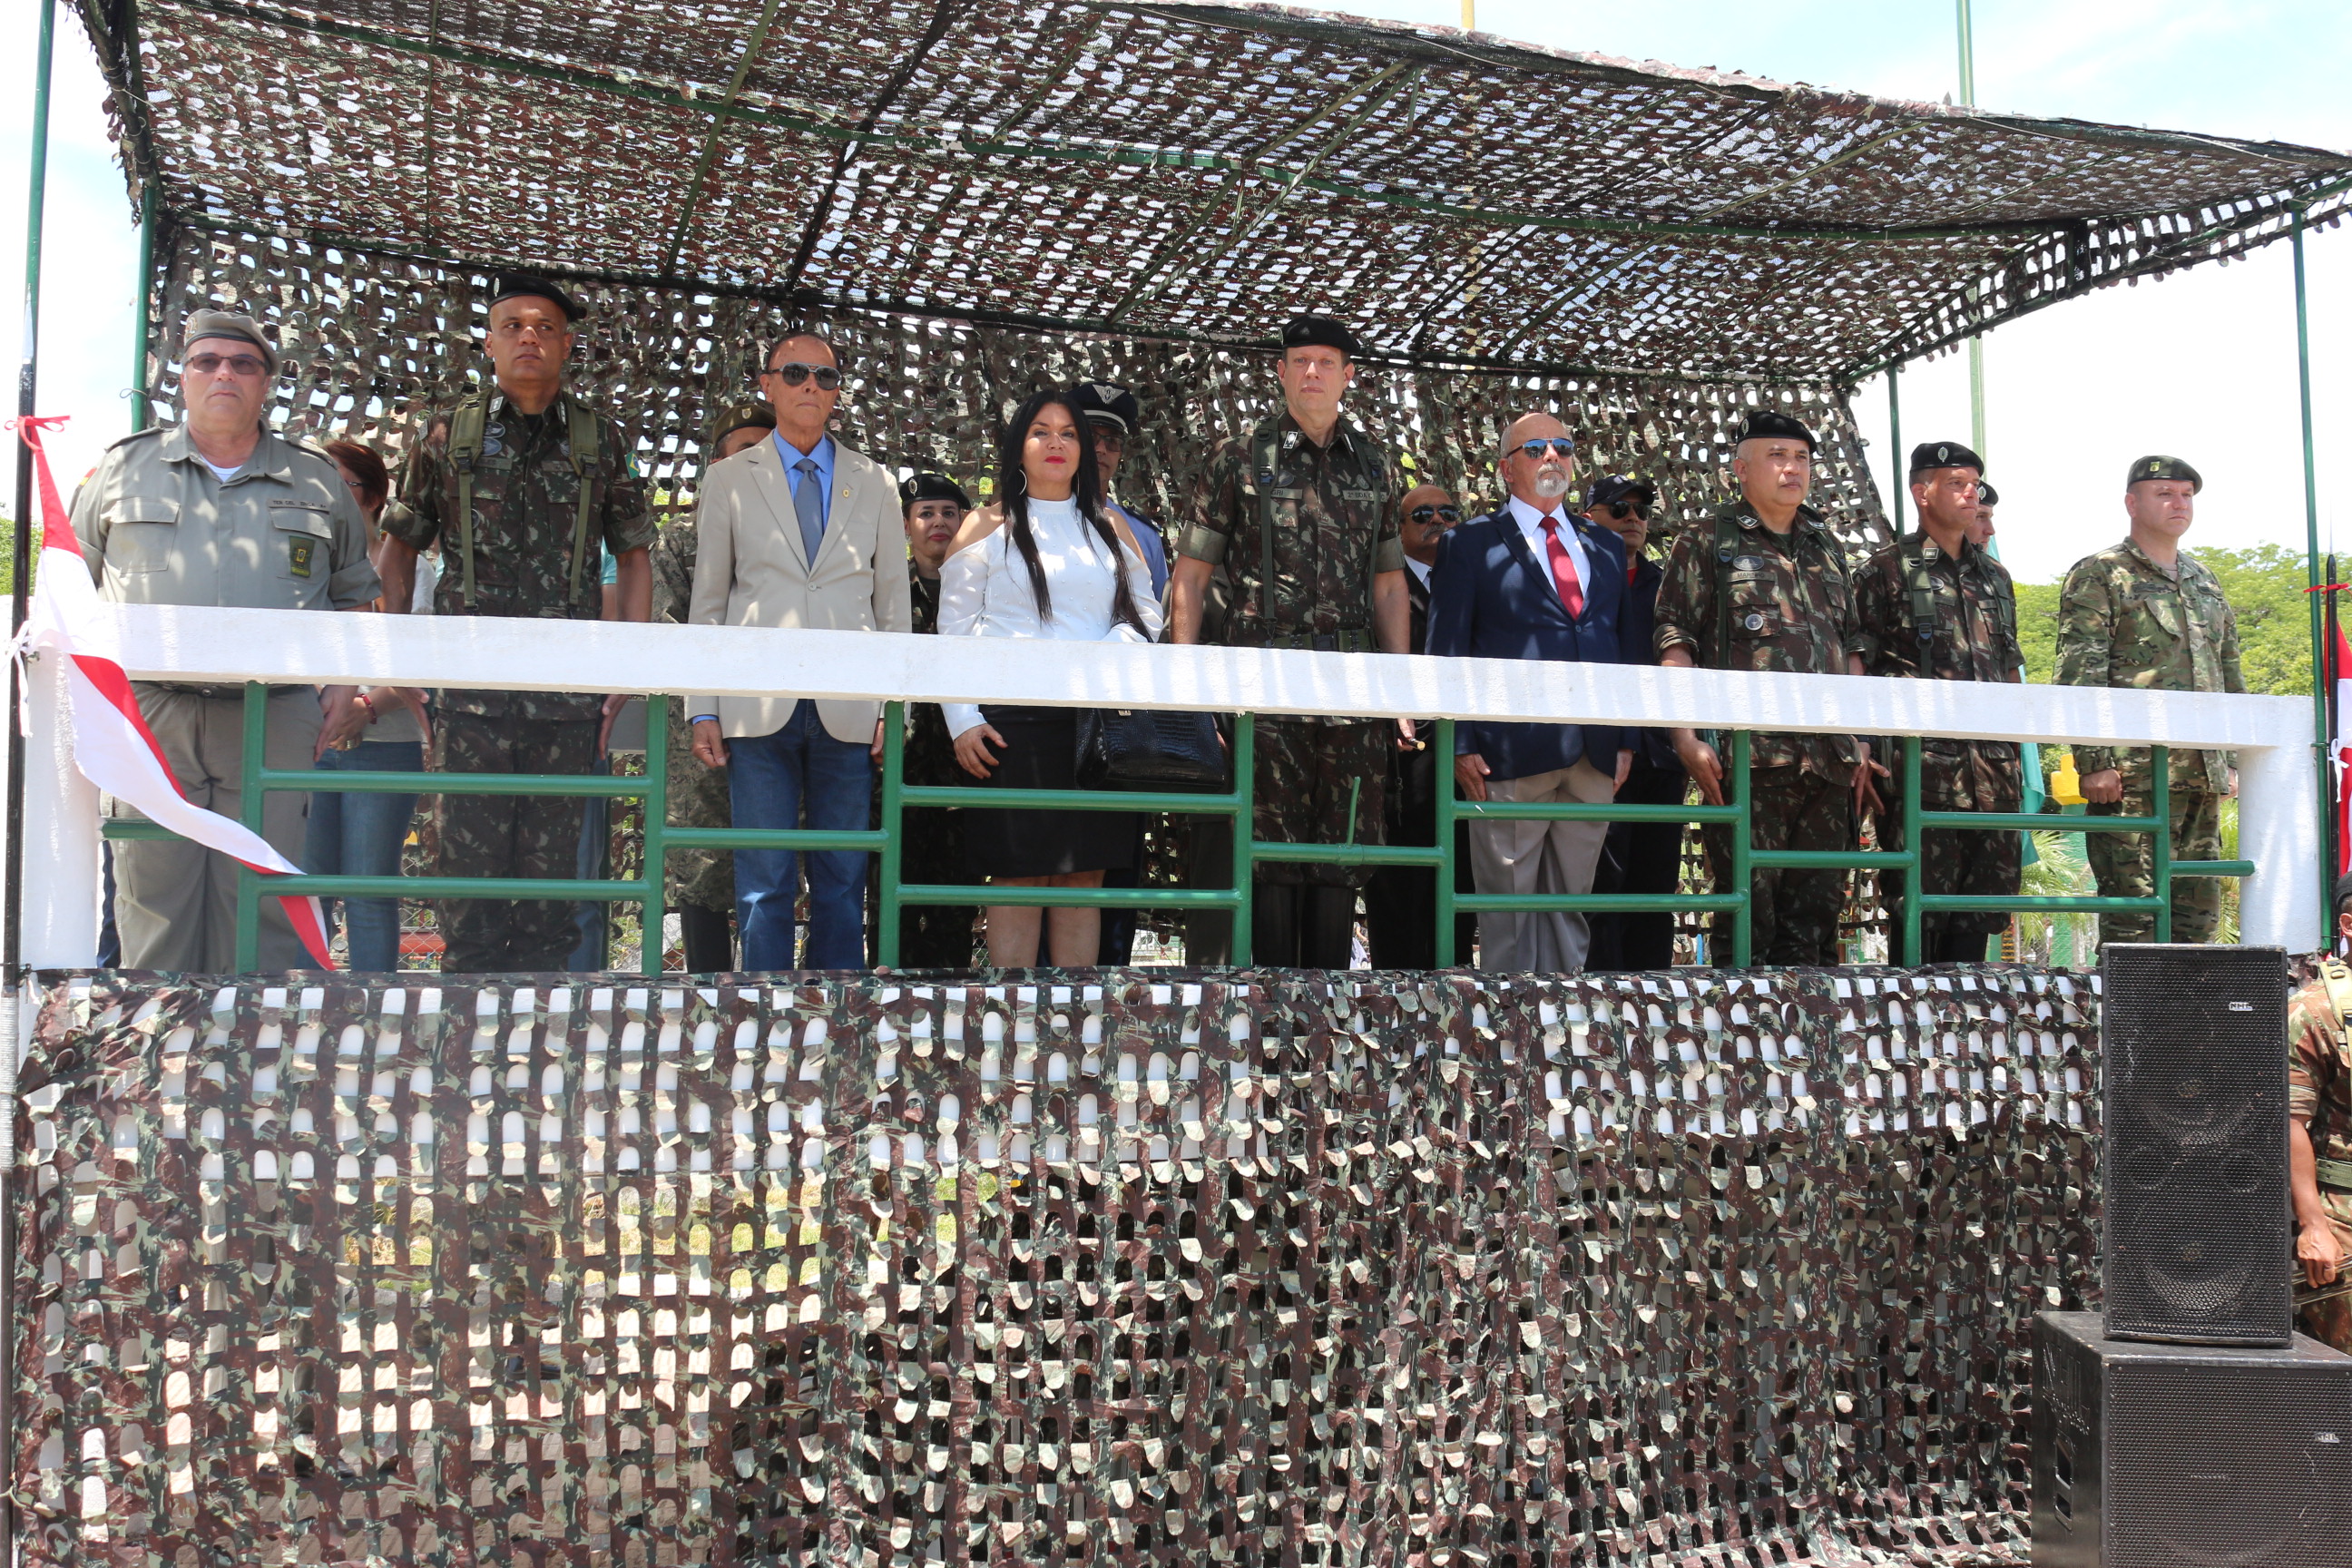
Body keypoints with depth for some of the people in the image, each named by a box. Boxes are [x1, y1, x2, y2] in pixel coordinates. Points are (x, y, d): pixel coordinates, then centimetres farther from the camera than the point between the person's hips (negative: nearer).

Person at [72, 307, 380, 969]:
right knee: (152, 896, 1)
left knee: (261, 906, -1)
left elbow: (354, 592, 20)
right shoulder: (124, 467, 13)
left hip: (274, 723, 0)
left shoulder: (316, 480, 13)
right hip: (149, 717, 0)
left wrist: (345, 679, 6)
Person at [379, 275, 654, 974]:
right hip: (470, 685, -1)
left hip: (569, 686, 1)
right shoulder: (449, 431, 9)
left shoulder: (600, 438, 10)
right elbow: (400, 545, 14)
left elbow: (633, 555, 13)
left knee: (551, 864, 4)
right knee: (469, 853, -2)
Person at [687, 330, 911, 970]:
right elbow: (707, 604, 9)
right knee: (764, 882, -1)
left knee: (843, 881, 3)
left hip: (848, 713, 1)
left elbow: (893, 602, 12)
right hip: (759, 706, -1)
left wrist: (893, 706, 5)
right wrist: (702, 709, 2)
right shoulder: (729, 480, 10)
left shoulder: (875, 484, 13)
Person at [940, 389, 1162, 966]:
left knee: (1085, 874, 1)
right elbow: (954, 631, 5)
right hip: (1012, 721, -2)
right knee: (1019, 874, -5)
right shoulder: (987, 527, 9)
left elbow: (1146, 611, 14)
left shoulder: (1111, 527, 18)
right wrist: (963, 723, -7)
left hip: (1098, 720, 3)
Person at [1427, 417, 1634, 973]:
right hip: (1512, 756, -4)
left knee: (1572, 902, 8)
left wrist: (1626, 738, 8)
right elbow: (1446, 652, 0)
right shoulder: (1471, 543, 5)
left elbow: (1622, 649, 18)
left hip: (1595, 758, 5)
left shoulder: (1606, 547, 19)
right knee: (1508, 907, -1)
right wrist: (1460, 745, -9)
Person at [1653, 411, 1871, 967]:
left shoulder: (1827, 547, 21)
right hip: (1748, 757, -5)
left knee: (1817, 908, 8)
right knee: (1748, 912, -5)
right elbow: (1675, 642, -3)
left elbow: (1851, 647, 22)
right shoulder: (1708, 543, 4)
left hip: (1828, 758, 6)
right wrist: (1687, 738, -13)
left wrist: (1860, 741, 14)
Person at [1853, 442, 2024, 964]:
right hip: (1921, 759, -6)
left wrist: (2014, 754, 16)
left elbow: (2011, 667, 23)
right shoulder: (1888, 568, 1)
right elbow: (1858, 665, -2)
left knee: (1982, 899, 7)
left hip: (1993, 760, 6)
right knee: (1919, 899, -6)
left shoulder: (1994, 574, 20)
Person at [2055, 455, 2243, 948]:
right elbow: (2080, 675, -9)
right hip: (2133, 773, -7)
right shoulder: (2097, 575, -1)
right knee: (2133, 906, -8)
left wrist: (2232, 758, 17)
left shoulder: (2203, 580, 21)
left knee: (2198, 909, 9)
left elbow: (2229, 674, 24)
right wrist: (2095, 761, -16)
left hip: (2201, 773, 7)